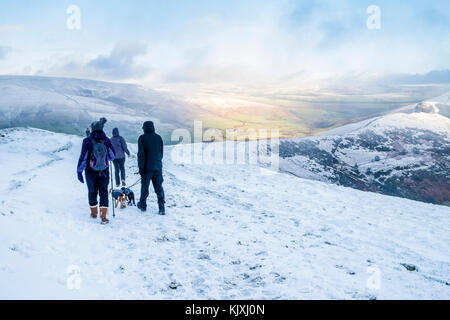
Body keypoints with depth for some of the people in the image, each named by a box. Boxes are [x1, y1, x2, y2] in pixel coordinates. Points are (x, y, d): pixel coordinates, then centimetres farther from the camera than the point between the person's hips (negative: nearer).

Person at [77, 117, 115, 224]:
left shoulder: (87, 141, -13)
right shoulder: (106, 140, -8)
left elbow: (83, 157, -11)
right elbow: (112, 156, 2)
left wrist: (79, 171, -1)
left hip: (91, 172, 0)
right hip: (104, 172, 0)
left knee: (92, 192, 17)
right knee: (103, 192, 4)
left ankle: (94, 212, 31)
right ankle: (103, 216, -6)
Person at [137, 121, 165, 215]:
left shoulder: (142, 138, -9)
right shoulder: (158, 137, 5)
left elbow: (141, 153, -12)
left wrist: (140, 167, -7)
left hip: (147, 167, -3)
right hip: (158, 167, 3)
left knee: (145, 186, 11)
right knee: (159, 187, 4)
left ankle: (143, 205, 24)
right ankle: (161, 208, -2)